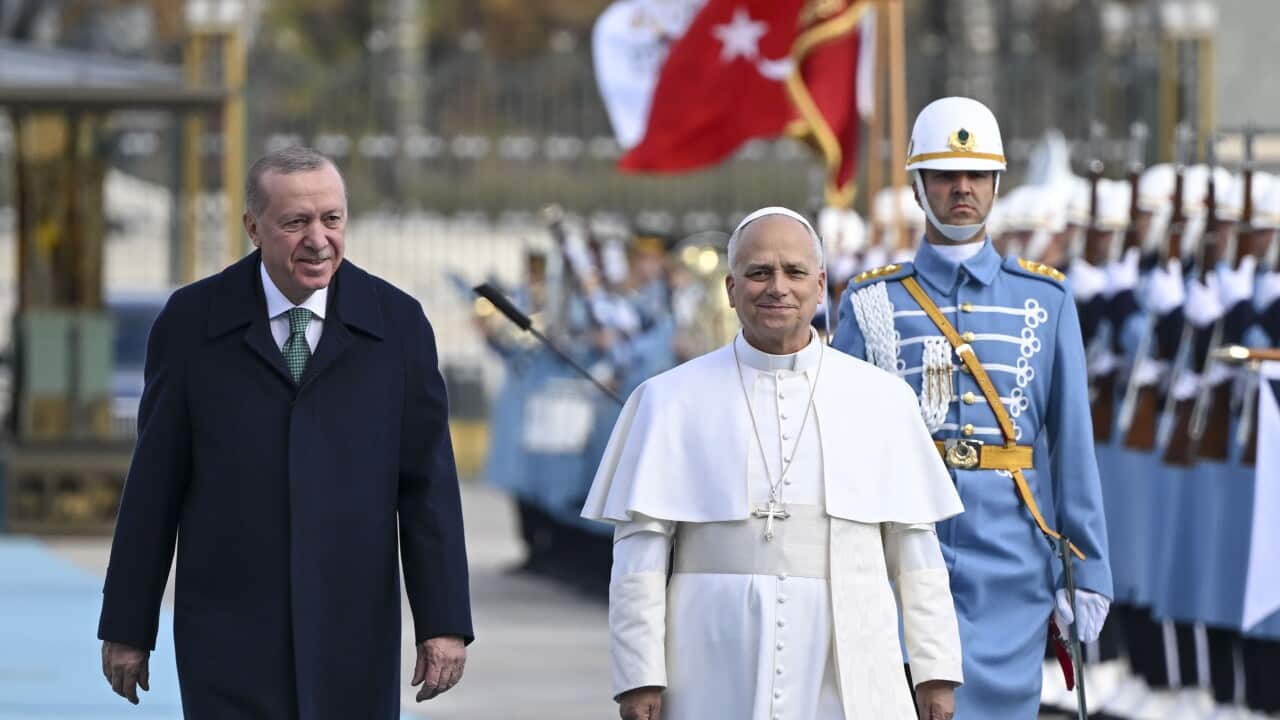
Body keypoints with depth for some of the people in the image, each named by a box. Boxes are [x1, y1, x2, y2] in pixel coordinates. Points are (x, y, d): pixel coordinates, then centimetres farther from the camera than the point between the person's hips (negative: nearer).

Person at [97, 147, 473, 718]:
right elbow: (154, 483, 4)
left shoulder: (396, 323, 2)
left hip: (353, 634, 1)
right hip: (229, 636, -1)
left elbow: (428, 483, 2)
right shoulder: (192, 322, 1)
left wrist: (444, 623, -3)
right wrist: (127, 627, 5)